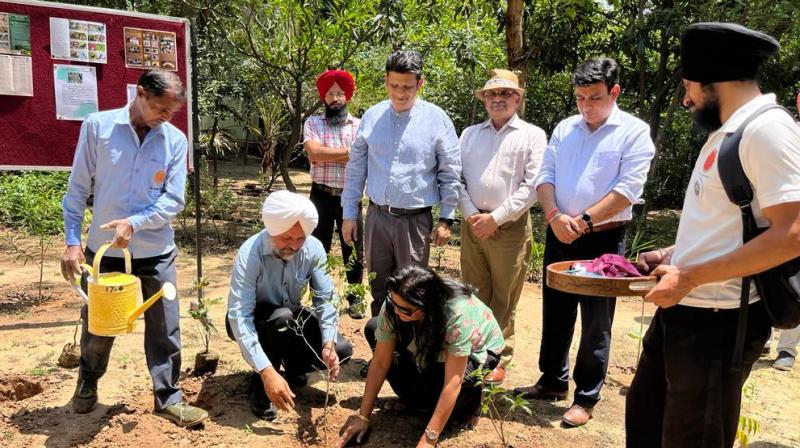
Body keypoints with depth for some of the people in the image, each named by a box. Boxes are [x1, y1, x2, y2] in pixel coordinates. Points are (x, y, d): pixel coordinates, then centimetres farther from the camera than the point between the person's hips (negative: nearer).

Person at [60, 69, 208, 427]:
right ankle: (87, 384, 43)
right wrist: (72, 241, -5)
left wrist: (134, 223, -20)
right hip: (104, 248, 0)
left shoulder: (175, 140, -3)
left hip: (156, 251, 1)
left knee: (165, 329, 5)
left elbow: (174, 200, -6)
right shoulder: (97, 126, -5)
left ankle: (168, 398, 21)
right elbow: (78, 188, -2)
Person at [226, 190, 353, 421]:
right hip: (253, 321, -4)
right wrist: (267, 373, -44)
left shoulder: (314, 248, -19)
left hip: (291, 320, 4)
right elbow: (238, 316, -37)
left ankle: (293, 368, 14)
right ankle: (260, 386, -12)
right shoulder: (250, 254, -31)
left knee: (341, 350, -16)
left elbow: (326, 298, -17)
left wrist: (328, 344, -35)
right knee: (282, 318, -37)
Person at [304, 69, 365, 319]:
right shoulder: (313, 123, 2)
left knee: (353, 251, 7)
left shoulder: (359, 125, 4)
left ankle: (355, 299, 22)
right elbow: (313, 152, -15)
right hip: (321, 195, 0)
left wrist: (325, 155, -13)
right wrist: (348, 152, -13)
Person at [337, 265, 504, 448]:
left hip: (478, 351, -5)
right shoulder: (393, 306, -27)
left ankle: (469, 399, -1)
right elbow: (380, 362, -19)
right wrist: (363, 415, -18)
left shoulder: (459, 313, -40)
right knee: (373, 329, -13)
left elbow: (452, 382, -38)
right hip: (432, 346, 6)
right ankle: (419, 398, 0)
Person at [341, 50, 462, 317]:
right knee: (379, 289, 15)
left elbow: (450, 173, -1)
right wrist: (349, 214, 5)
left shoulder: (437, 119, -5)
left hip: (416, 220, -3)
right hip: (377, 216, 3)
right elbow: (355, 168, 6)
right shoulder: (371, 117, 3)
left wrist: (446, 219, -3)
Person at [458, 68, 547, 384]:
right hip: (473, 225, 4)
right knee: (472, 296, 10)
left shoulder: (532, 135, 2)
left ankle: (499, 361, 17)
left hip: (510, 228, -3)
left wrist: (495, 218, -12)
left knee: (504, 301, 5)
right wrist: (471, 214, -5)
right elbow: (456, 178, 10)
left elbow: (531, 186, -7)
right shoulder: (470, 134, 14)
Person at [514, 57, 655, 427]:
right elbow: (545, 176, 6)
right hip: (559, 236, 5)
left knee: (595, 323, 4)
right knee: (555, 313, 15)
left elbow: (627, 190, -14)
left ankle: (586, 398, 17)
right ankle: (553, 381, 32)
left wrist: (583, 220, -18)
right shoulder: (564, 129, 10)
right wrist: (554, 216, -11)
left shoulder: (634, 132, -5)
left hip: (603, 240, -5)